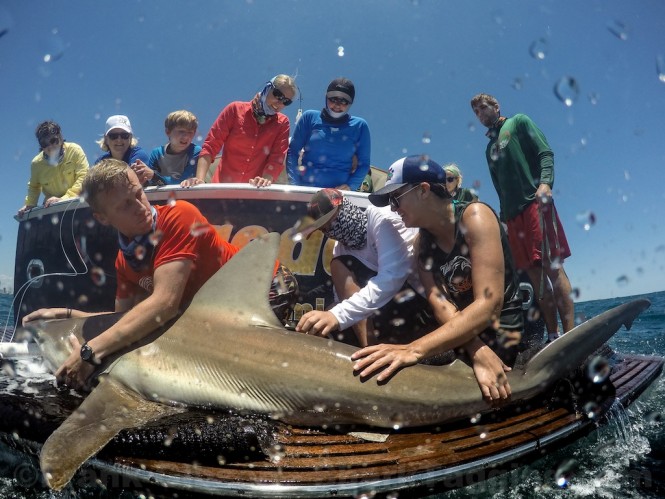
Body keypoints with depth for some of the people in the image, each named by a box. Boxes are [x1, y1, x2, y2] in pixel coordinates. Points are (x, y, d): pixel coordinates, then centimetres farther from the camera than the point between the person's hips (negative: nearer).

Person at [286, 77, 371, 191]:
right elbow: (293, 152, 7)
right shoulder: (310, 117, 9)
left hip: (339, 191, 0)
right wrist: (294, 184, -5)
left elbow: (364, 163, 10)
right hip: (305, 188, 0)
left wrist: (350, 186, -7)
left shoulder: (359, 126, 10)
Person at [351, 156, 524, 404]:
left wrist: (415, 349, -37)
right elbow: (440, 305, -10)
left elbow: (488, 304, -25)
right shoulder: (422, 243, 4)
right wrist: (476, 351, -30)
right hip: (465, 335, 6)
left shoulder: (475, 216, -14)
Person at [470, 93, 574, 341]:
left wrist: (545, 182, -17)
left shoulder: (518, 122, 13)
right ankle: (553, 337, 0)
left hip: (535, 202, -6)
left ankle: (571, 335, -18)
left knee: (552, 266, -15)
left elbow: (545, 153, 0)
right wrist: (504, 214, 16)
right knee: (535, 274, 0)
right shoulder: (490, 147, 28)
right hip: (512, 213, 6)